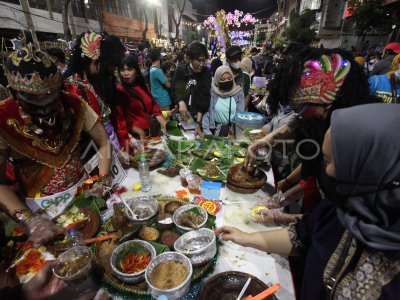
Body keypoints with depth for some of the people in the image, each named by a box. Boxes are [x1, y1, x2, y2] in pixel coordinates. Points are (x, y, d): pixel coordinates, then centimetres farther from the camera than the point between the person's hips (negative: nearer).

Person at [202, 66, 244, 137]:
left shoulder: (238, 92, 2)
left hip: (233, 129, 1)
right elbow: (206, 112, -3)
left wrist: (235, 131, -13)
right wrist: (207, 132, -13)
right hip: (215, 129, 0)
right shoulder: (212, 91, -1)